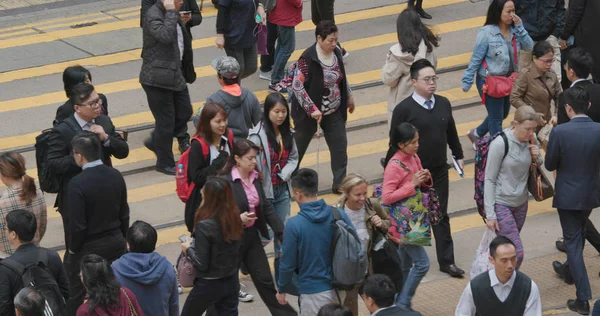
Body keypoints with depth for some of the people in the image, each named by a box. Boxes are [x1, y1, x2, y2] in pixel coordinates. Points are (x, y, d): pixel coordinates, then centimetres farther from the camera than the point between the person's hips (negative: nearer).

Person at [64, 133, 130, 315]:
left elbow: (77, 225, -20)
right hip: (116, 243, 5)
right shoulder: (116, 176, -5)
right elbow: (124, 214, 4)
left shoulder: (78, 183, -24)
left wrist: (73, 250, -4)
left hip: (89, 247, -5)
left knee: (75, 296, 12)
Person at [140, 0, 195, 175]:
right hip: (157, 78, -9)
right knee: (166, 122, 1)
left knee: (184, 112, 16)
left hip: (175, 74, 9)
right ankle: (165, 163, 19)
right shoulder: (153, 15, -19)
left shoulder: (172, 14, 9)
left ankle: (155, 142, 37)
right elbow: (166, 36, -37)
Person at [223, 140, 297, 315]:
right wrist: (238, 219, -30)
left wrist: (282, 233, 1)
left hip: (252, 235, 6)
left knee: (265, 280, 13)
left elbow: (266, 208, 8)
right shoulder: (226, 182, -19)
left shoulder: (255, 178, 4)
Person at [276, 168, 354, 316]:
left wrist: (282, 289, 6)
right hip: (339, 287, 5)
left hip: (314, 291, -5)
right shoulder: (339, 215, -5)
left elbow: (288, 263, -11)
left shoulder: (294, 225, -18)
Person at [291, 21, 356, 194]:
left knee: (340, 146, 5)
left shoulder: (336, 53, -2)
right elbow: (297, 86, -24)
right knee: (298, 147, 11)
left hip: (335, 112, 6)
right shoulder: (308, 59, -24)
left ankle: (340, 184, 15)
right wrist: (312, 109, -26)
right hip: (311, 113, -6)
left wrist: (349, 96, 21)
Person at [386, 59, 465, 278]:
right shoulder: (404, 109, -15)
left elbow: (451, 132, 14)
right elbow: (395, 143, -11)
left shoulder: (443, 104, 0)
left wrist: (458, 156, 20)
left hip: (439, 171, 4)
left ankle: (447, 261, 12)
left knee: (441, 216, 7)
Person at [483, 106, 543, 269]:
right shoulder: (500, 144, -19)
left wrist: (537, 158, -8)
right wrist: (490, 214, -15)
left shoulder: (531, 140, -1)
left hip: (521, 203, 6)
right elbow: (489, 180, -13)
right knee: (516, 253, -12)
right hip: (501, 204, -6)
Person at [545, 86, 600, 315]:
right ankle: (569, 270, 53)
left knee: (573, 242, 4)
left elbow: (550, 165, -12)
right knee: (579, 232, 28)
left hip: (568, 195, -4)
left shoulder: (559, 132, -23)